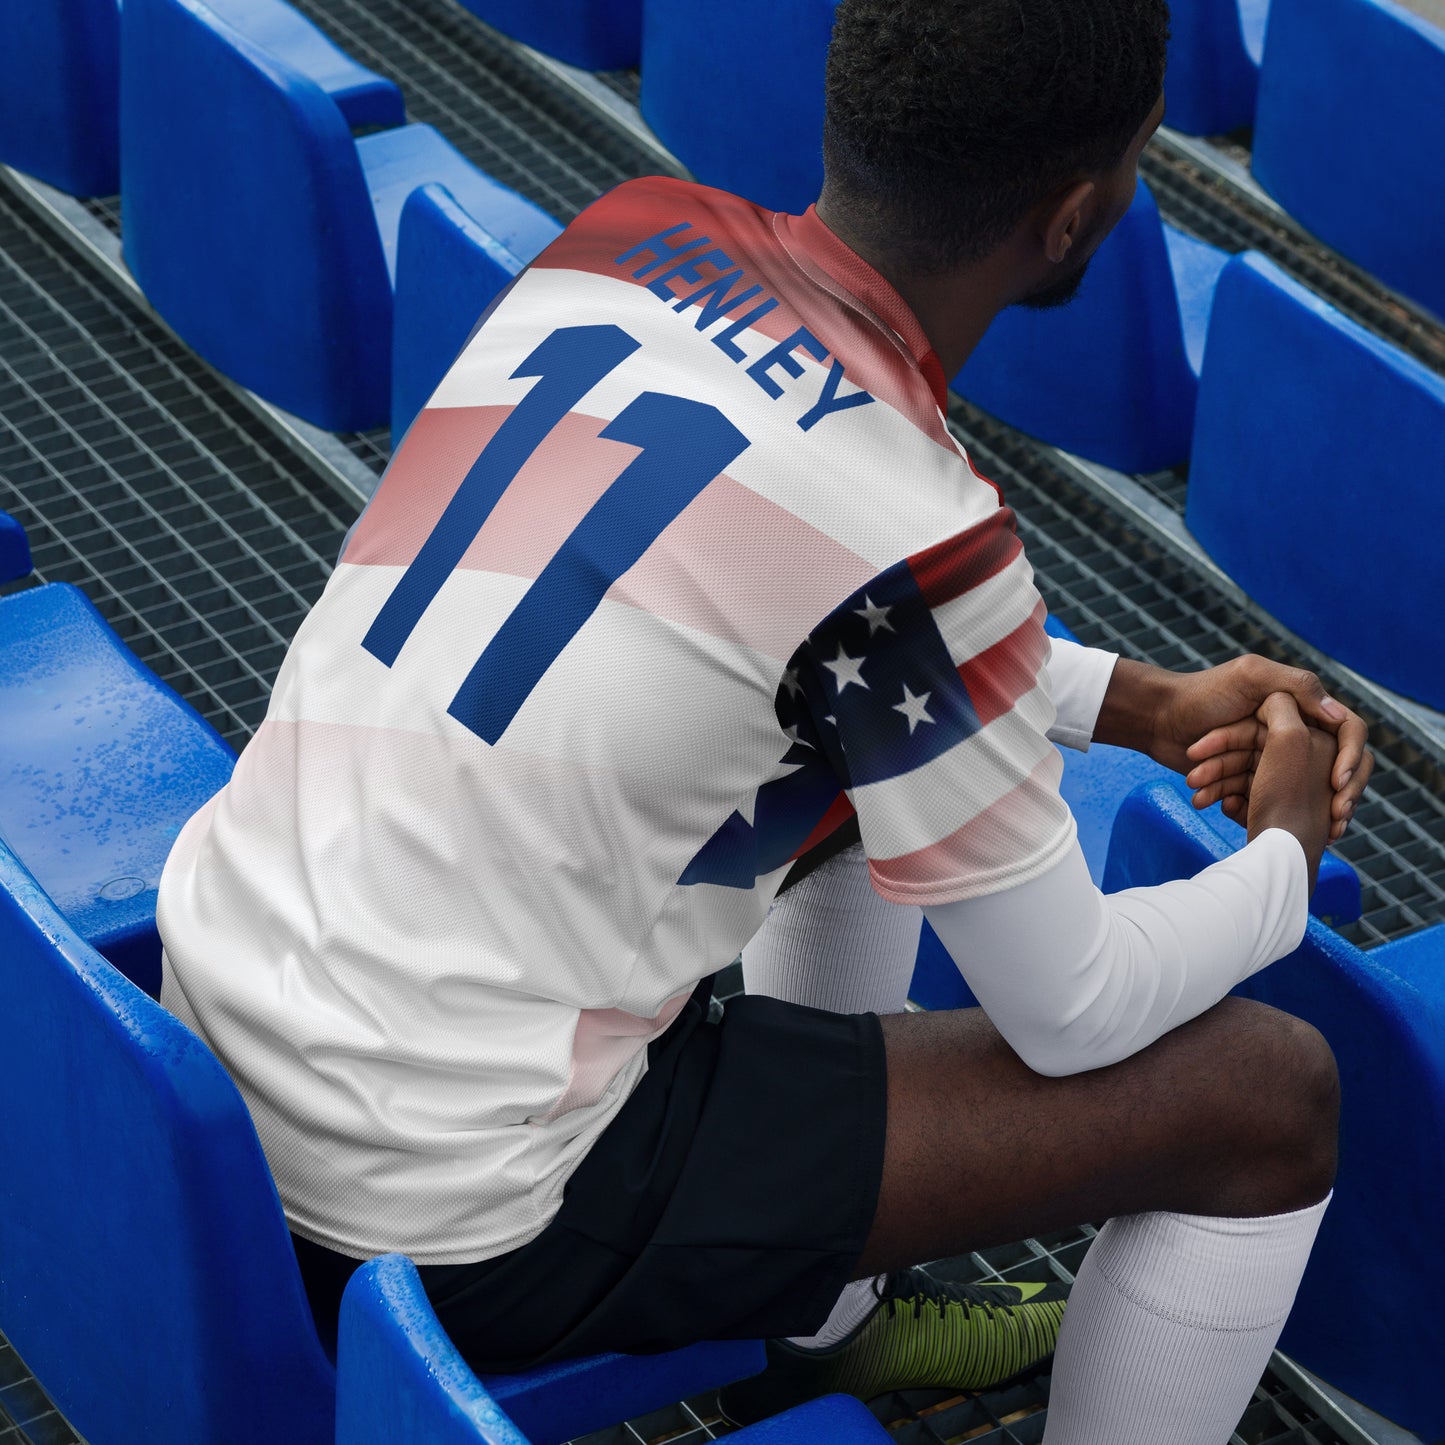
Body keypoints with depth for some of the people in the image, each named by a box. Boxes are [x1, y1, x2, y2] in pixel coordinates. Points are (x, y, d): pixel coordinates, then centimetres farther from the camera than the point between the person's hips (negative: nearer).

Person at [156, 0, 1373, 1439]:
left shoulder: (631, 235, -2)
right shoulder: (910, 534, -23)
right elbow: (1076, 1013, -10)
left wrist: (1149, 705, 15)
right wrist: (1286, 856, 11)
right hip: (461, 1228, -8)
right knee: (1271, 1089, -2)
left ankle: (825, 1322, 40)